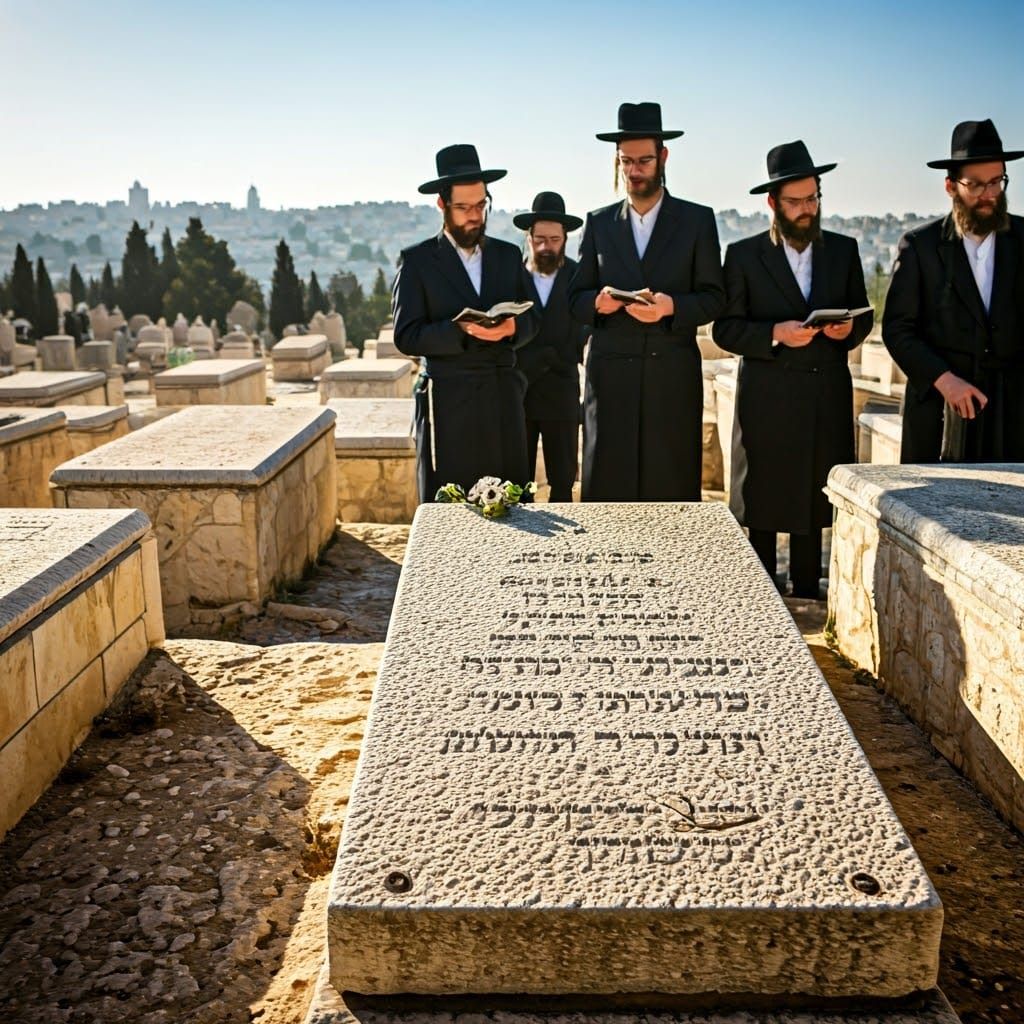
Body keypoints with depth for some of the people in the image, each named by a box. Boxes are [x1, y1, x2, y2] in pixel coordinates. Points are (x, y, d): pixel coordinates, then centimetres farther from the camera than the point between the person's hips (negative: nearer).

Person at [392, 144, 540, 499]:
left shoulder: (508, 255, 13)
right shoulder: (417, 261, 1)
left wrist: (512, 327, -10)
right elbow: (406, 336, -5)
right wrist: (462, 331, -19)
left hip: (504, 394, 4)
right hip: (447, 399, -3)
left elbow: (533, 318, 13)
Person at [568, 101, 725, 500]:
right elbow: (576, 298, 12)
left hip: (673, 378, -1)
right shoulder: (598, 223, 14)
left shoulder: (697, 220, 8)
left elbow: (714, 298, 5)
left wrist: (672, 306, -15)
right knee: (607, 490, 0)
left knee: (673, 491, 0)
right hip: (610, 375, 1)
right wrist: (598, 302, -10)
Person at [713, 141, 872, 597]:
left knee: (816, 499, 7)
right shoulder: (743, 255, 2)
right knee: (762, 500, 2)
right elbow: (724, 328, -1)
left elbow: (863, 315, 17)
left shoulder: (844, 250, 11)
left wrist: (850, 328, -6)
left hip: (828, 397, 3)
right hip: (767, 399, -3)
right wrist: (774, 334, -16)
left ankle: (807, 592, 19)